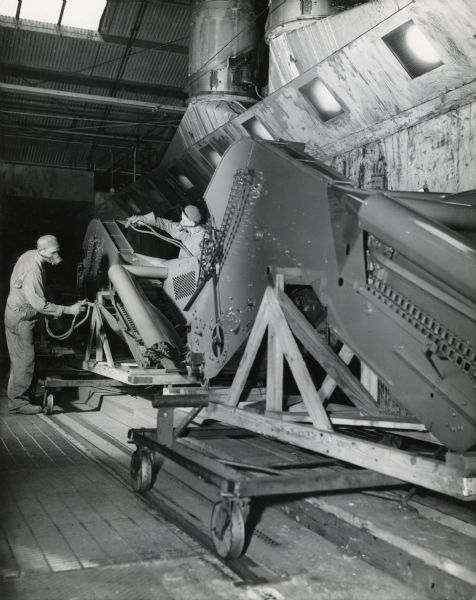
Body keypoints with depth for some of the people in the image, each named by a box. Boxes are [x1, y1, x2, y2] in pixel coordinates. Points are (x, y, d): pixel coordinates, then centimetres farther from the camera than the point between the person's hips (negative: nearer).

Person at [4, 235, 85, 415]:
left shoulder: (30, 255, -1)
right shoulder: (32, 271, -31)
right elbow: (39, 304, -31)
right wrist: (68, 310, -29)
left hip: (17, 311, 10)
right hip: (21, 318, -10)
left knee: (20, 358, 19)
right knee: (25, 359, -1)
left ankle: (17, 393, 31)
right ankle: (18, 402, 8)